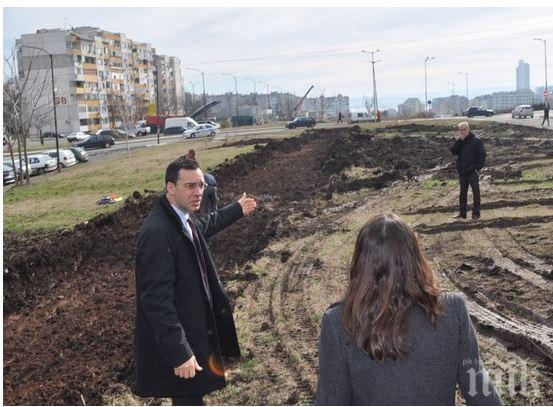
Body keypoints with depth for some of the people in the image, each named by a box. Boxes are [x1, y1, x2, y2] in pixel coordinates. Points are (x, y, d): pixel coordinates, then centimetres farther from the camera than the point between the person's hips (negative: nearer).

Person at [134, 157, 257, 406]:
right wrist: (179, 353, -30)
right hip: (176, 338, -9)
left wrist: (237, 210, 38)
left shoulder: (183, 218, 0)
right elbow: (157, 300, -30)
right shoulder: (158, 232, -29)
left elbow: (202, 228, 27)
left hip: (194, 326, 10)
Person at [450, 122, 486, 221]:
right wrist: (460, 140, -11)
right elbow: (453, 151, -4)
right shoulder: (460, 142, 10)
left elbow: (482, 155, -8)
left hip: (473, 172, -6)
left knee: (476, 192, 2)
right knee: (462, 193, 11)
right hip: (462, 172, 6)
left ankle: (476, 213, 8)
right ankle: (462, 213, 19)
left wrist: (478, 167, -15)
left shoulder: (476, 141, -6)